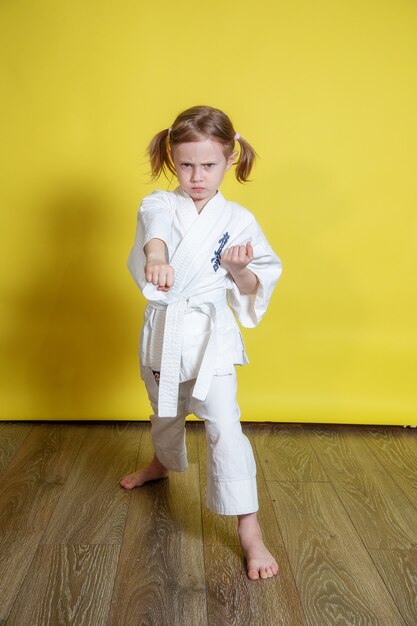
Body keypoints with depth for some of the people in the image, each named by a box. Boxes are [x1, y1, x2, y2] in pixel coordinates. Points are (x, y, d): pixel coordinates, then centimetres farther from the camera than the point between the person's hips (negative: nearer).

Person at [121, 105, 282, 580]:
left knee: (223, 424, -13)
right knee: (165, 414, 24)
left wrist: (240, 270, -24)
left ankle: (250, 529, 0)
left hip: (210, 335, -2)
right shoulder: (160, 204, -5)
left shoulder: (238, 220, -4)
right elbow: (155, 228, -31)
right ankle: (163, 463, 57)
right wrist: (156, 257, -54)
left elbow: (255, 288, -1)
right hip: (163, 331, 2)